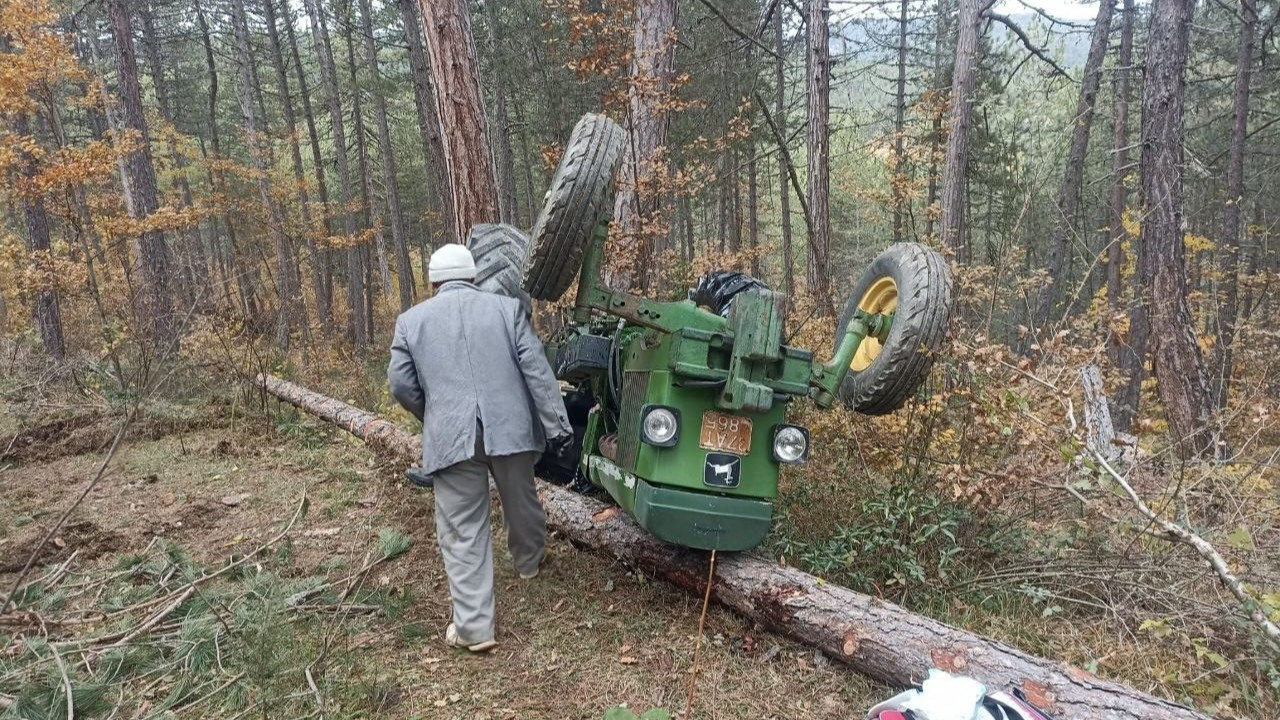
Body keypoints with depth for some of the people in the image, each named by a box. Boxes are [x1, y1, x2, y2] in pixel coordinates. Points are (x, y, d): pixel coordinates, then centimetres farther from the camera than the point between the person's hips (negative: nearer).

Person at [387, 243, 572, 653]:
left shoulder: (412, 319, 9)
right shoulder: (506, 308, 7)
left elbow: (400, 383, 7)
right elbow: (537, 370, 0)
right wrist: (557, 425, 0)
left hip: (451, 438, -1)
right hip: (509, 428, 2)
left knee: (463, 532, 4)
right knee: (520, 500, 24)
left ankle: (474, 627, 6)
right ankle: (529, 561, 50)